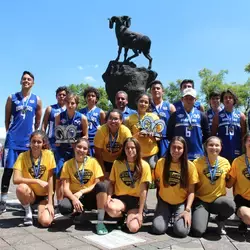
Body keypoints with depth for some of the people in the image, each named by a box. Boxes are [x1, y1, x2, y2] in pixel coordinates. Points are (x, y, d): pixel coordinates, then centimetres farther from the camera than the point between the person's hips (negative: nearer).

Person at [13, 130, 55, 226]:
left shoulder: (48, 154, -12)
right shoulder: (22, 156, -12)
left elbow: (50, 179, -11)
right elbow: (15, 179, -22)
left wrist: (50, 203, -14)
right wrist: (37, 181, -28)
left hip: (45, 195, -1)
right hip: (30, 194, 1)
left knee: (46, 222, -25)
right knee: (21, 188, -33)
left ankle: (41, 208, 12)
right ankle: (28, 212, -3)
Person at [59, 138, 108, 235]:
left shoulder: (93, 161, -3)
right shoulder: (68, 164, -3)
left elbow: (97, 183, -6)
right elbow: (66, 188, -10)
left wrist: (81, 191, -19)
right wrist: (74, 199, -29)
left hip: (90, 196, 0)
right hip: (74, 196, 0)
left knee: (102, 185, -32)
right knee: (63, 207, -34)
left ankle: (100, 221, -24)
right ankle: (78, 212, 3)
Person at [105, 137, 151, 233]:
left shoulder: (144, 165, -6)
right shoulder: (117, 163, 1)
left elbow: (143, 190, -8)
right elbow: (111, 183, 7)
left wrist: (140, 213, -11)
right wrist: (109, 197, -13)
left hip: (135, 200, -1)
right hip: (119, 198, 2)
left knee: (133, 228, -25)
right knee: (110, 208, -34)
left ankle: (130, 215, 13)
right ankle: (121, 216, 5)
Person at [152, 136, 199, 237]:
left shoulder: (190, 166, -11)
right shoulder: (161, 162, -7)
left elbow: (191, 191, -8)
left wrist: (187, 210, -17)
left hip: (182, 203, -1)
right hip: (164, 201, 1)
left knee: (182, 231, -22)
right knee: (158, 229, -18)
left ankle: (176, 217, 12)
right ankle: (168, 215, 15)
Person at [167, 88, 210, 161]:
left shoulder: (201, 115, 7)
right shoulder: (175, 115, 2)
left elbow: (207, 134, 12)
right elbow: (169, 133, 6)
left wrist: (199, 142, 5)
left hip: (197, 155, 1)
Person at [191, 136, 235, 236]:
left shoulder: (225, 162, -1)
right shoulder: (197, 162, -8)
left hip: (218, 198, 2)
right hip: (201, 199, -2)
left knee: (230, 205, -34)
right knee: (197, 231, -23)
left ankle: (220, 220, 2)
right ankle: (203, 215, 14)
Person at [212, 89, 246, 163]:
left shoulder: (241, 115, 6)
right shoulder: (218, 116, 4)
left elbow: (244, 135, 7)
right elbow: (213, 134, 7)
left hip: (237, 152, 1)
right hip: (221, 152, -1)